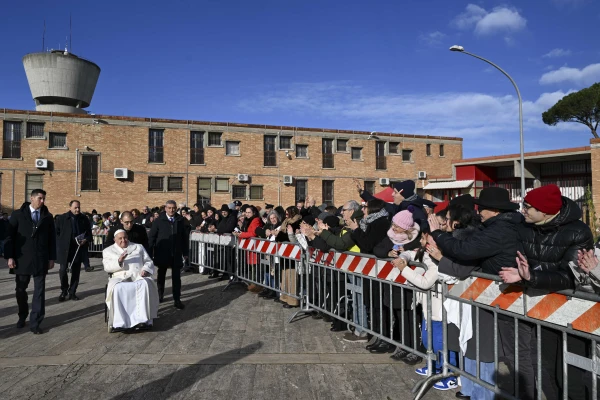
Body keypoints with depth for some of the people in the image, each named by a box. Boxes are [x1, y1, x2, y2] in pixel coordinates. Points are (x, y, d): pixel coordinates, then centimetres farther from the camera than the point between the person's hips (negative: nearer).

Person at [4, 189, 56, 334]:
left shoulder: (48, 217, 5)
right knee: (20, 290, 12)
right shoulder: (17, 214, 1)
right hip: (22, 259, 0)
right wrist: (10, 256, -8)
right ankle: (22, 317, 33)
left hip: (41, 260, 1)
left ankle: (35, 323, 5)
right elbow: (10, 236, -1)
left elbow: (52, 238, 7)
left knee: (39, 291, -1)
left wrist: (52, 258, 3)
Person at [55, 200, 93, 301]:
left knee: (76, 272, 7)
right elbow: (56, 233, 2)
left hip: (78, 249, 2)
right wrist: (60, 244, -7)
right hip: (64, 249, -2)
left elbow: (89, 233, 12)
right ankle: (64, 291, 18)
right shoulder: (61, 218, 1)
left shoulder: (84, 220, 6)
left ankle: (72, 292, 18)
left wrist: (86, 240, -7)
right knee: (63, 270, -3)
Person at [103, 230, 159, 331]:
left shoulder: (138, 247, 25)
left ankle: (142, 319, -40)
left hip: (139, 275, 0)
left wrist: (145, 270, -3)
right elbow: (107, 267, 6)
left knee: (145, 284, -35)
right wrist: (119, 261, -13)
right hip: (120, 277, 0)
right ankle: (119, 322, -37)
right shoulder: (108, 251, 22)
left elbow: (149, 262, 20)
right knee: (118, 288, -37)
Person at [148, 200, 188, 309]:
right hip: (162, 253, 0)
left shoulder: (180, 221, 1)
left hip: (176, 254, 1)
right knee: (161, 276, 16)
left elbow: (184, 237, 6)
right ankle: (160, 295, 34)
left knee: (176, 277, 0)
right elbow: (151, 237, -3)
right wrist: (150, 253, -6)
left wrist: (185, 252, 5)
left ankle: (177, 300, 6)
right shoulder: (158, 221, -4)